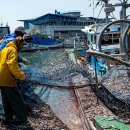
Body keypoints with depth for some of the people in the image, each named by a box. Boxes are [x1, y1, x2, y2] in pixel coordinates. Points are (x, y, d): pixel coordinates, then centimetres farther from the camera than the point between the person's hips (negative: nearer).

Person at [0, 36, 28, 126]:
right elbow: (12, 64, -23)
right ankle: (21, 118, 3)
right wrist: (20, 75, -22)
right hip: (7, 79, -9)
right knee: (17, 100, -2)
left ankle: (8, 118, 23)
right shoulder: (13, 50, -10)